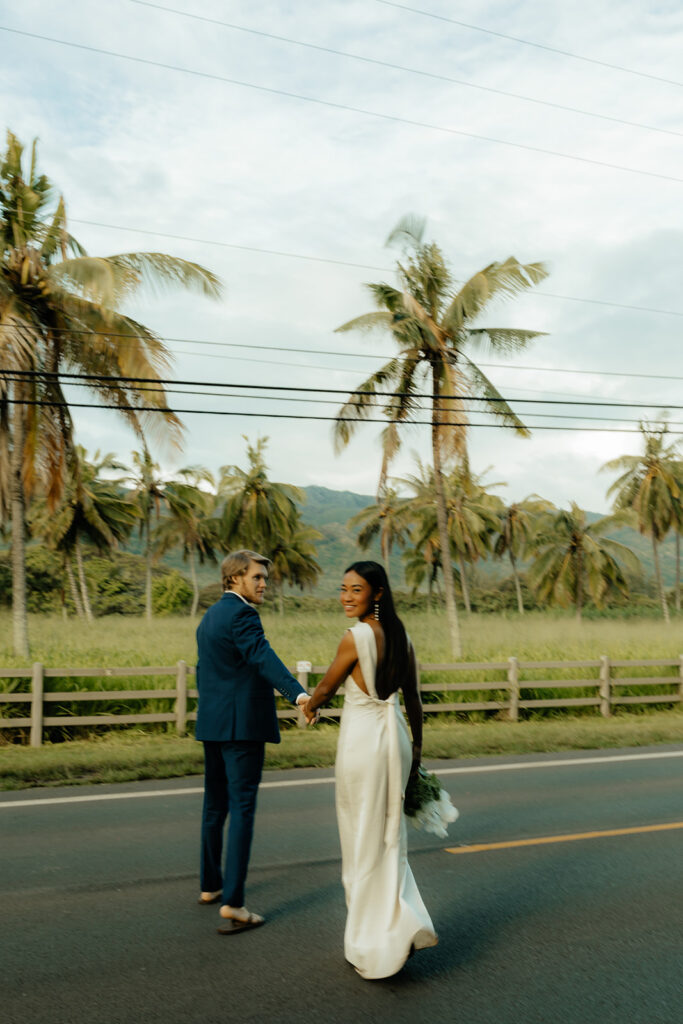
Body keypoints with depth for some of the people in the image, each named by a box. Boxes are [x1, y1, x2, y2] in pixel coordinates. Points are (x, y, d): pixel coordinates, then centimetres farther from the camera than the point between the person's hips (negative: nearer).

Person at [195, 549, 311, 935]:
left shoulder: (210, 617, 16)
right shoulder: (241, 615, -14)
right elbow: (263, 657, -32)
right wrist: (298, 693, -46)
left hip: (213, 724, 9)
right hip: (243, 725, -9)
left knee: (215, 806, 19)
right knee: (242, 809, -8)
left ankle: (211, 885, 32)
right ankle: (233, 904, -9)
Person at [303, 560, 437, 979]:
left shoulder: (356, 637, -16)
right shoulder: (401, 636, 4)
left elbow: (327, 686, -4)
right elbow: (413, 698, 11)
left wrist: (310, 706, 18)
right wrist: (417, 748, 21)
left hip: (362, 739, -7)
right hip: (396, 737, 7)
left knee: (363, 840, 6)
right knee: (390, 836, 18)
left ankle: (371, 942, 16)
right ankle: (403, 925, 16)